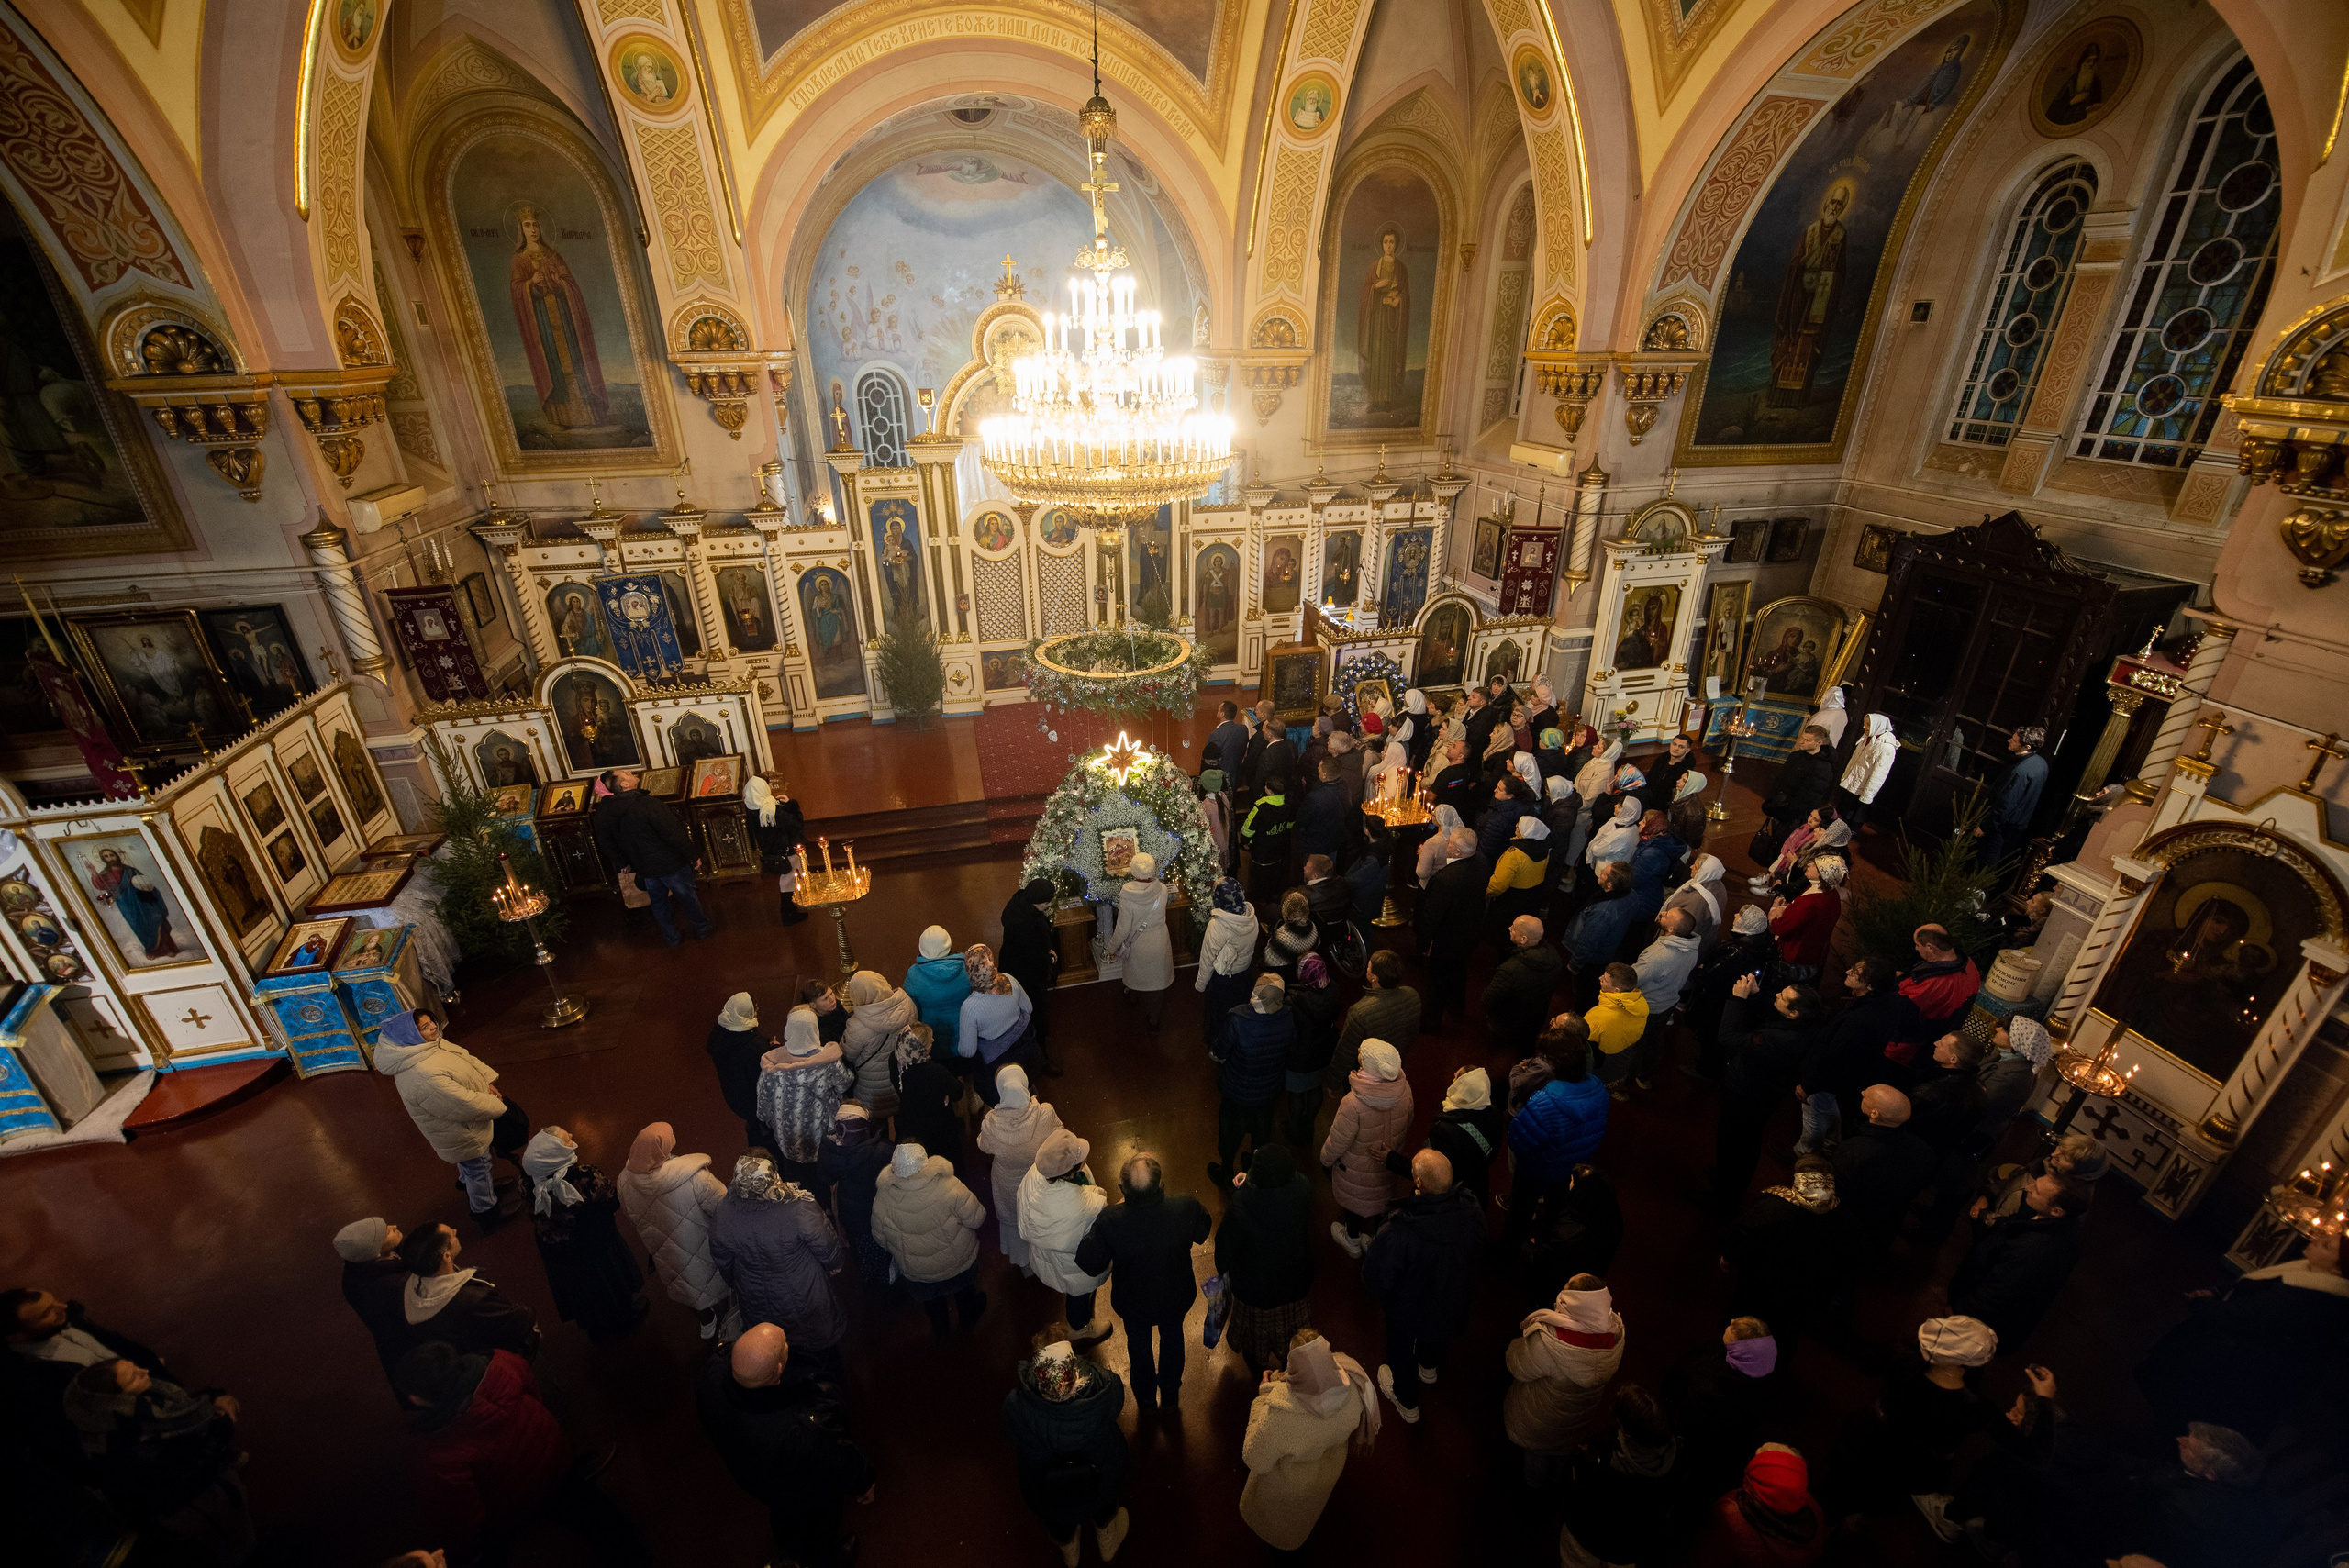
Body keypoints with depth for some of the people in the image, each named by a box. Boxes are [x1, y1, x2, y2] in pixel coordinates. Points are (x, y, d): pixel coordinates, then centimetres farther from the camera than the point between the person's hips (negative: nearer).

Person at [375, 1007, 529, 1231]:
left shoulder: (426, 1044, -14)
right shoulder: (424, 1076, -42)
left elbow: (463, 1056, 0)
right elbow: (467, 1105, -35)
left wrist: (487, 1081, -7)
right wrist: (495, 1104, -17)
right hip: (462, 1135, -8)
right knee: (478, 1168, 17)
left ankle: (475, 1187, 60)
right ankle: (487, 1211, 40)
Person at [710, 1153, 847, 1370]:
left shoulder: (722, 1215, -27)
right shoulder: (800, 1208, -37)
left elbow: (723, 1263, -7)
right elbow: (829, 1252, -23)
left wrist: (736, 1286, 14)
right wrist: (837, 1264, 1)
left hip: (758, 1309, 2)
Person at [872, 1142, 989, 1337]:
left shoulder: (882, 1199, -29)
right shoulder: (949, 1188, -37)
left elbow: (880, 1238, -11)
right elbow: (977, 1219, -25)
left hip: (917, 1273, 2)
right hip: (958, 1263, -1)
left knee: (931, 1299, 34)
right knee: (964, 1292, 32)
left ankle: (939, 1329, 59)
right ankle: (968, 1320, 58)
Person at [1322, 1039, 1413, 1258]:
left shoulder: (1353, 1104, -41)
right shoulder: (1404, 1088, -25)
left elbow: (1337, 1142, -24)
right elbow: (1408, 1121, -3)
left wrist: (1325, 1159, -2)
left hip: (1357, 1169, -4)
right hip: (1390, 1163, 4)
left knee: (1353, 1200, 26)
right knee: (1383, 1200, 29)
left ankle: (1352, 1242, 52)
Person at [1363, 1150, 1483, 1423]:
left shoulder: (1398, 1232, -45)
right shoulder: (1472, 1210, -31)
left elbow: (1375, 1277, -29)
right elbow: (1479, 1245, -7)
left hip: (1408, 1308, -4)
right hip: (1454, 1297, 4)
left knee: (1401, 1348, 29)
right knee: (1440, 1335, 37)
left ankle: (1407, 1402, 56)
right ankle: (1429, 1367, 68)